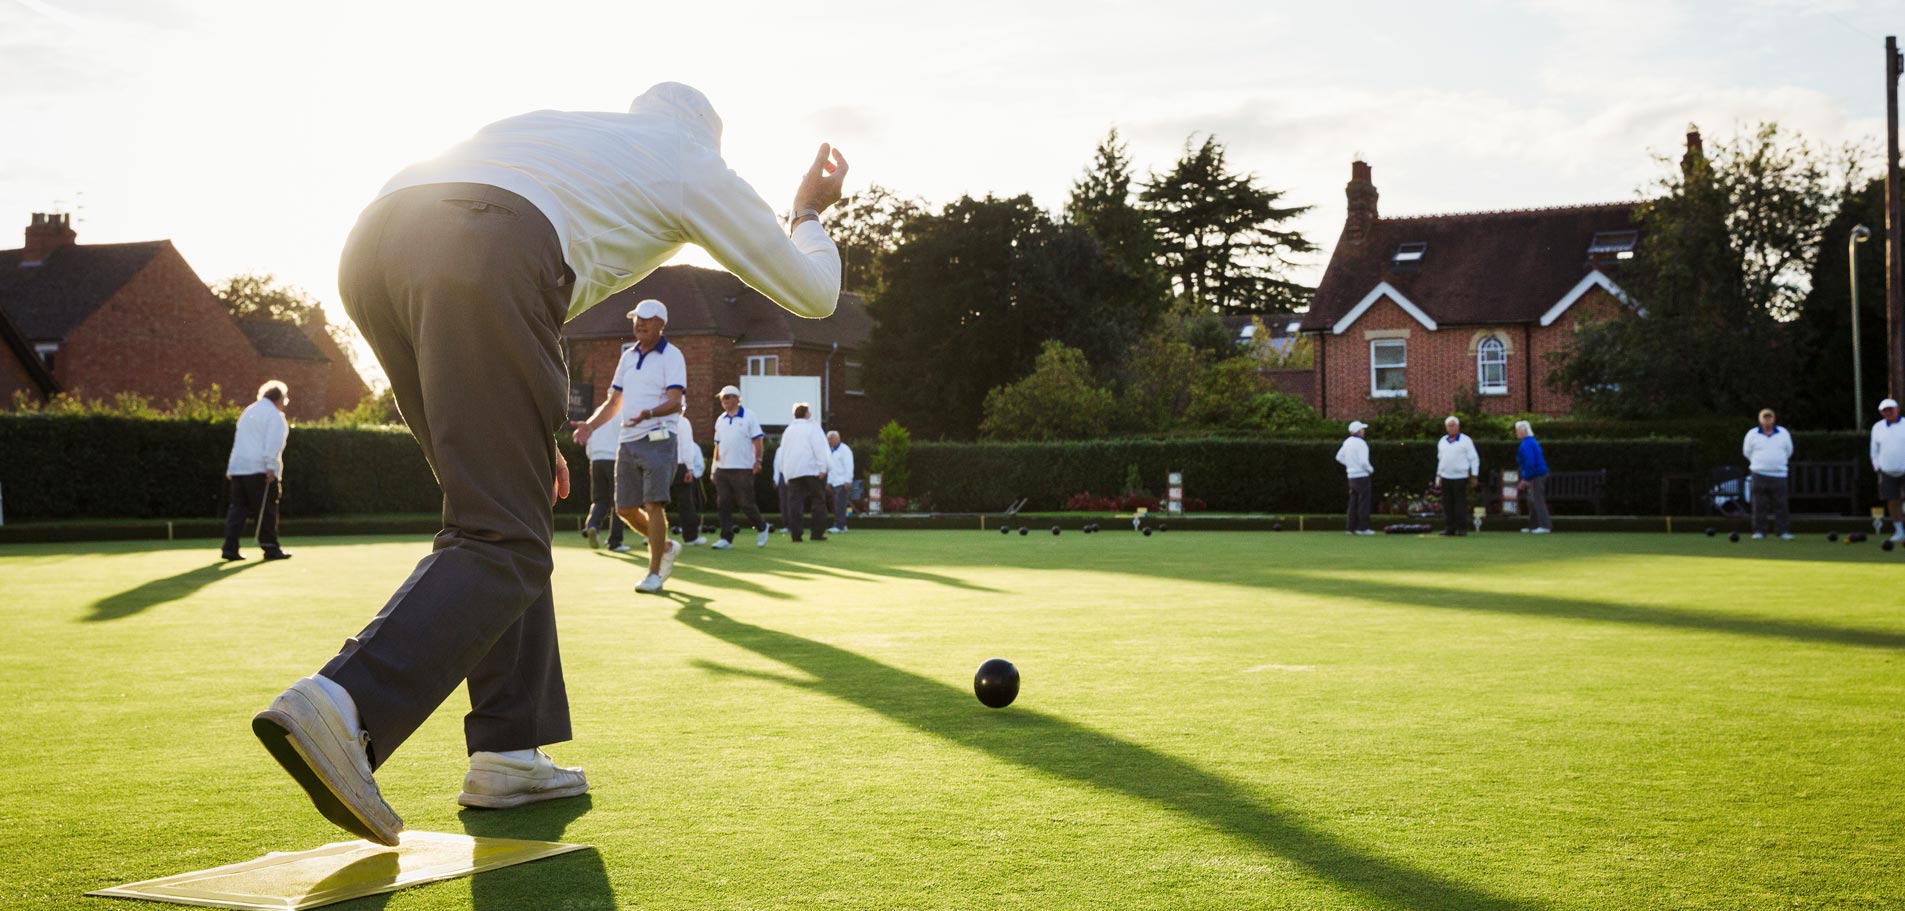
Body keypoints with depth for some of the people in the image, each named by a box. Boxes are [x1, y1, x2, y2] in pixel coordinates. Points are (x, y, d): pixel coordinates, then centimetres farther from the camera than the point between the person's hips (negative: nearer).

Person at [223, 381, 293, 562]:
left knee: (238, 508, 5)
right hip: (260, 470, -8)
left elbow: (239, 440, 22)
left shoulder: (249, 411, 23)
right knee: (267, 511, -1)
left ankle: (230, 548, -3)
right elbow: (272, 443, -15)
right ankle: (270, 548, 3)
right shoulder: (274, 415, -4)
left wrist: (231, 469, 21)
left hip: (237, 467, 8)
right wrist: (271, 467, -19)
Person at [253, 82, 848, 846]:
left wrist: (525, 435, 42)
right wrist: (809, 215, 54)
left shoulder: (558, 126, 41)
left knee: (501, 507, 17)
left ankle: (509, 752, 13)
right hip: (483, 260, -7)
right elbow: (812, 293, 31)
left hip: (372, 242, 7)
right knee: (502, 542, -6)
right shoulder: (694, 165, 26)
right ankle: (340, 708, -27)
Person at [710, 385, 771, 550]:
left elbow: (758, 441, -5)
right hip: (723, 469, 6)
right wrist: (715, 465, 12)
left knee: (746, 503, -4)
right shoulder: (720, 420, 14)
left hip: (743, 469, -6)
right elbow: (718, 444, 18)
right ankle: (726, 538, 2)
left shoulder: (749, 418, -2)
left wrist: (757, 460, -14)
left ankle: (761, 527, 20)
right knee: (723, 504, 0)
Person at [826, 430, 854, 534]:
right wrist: (829, 481, 17)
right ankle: (842, 526, 10)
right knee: (836, 506, 5)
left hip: (843, 482, -8)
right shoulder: (830, 451, 16)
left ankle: (839, 526, -14)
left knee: (840, 505, -12)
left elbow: (848, 466, -11)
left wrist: (848, 481, -16)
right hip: (834, 482, 8)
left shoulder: (844, 450, -7)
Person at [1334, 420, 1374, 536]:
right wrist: (1371, 469, -5)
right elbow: (1363, 461, -22)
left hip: (1351, 476, 8)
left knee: (1353, 502, 12)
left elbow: (1339, 457, 17)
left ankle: (1350, 527, 11)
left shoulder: (1347, 442, 9)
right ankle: (1363, 527, -4)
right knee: (1363, 501, -3)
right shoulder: (1361, 444, -16)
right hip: (1361, 476, -8)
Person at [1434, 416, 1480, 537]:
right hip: (1445, 477, 5)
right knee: (1447, 504, 2)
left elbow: (1474, 459, 0)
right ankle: (1449, 528, 6)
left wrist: (1474, 477, -5)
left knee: (1460, 504, -6)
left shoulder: (1465, 440, 0)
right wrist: (1438, 477, 17)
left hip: (1460, 477, -5)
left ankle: (1462, 529, -2)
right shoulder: (1442, 441, 16)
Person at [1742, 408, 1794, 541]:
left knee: (1780, 505, -3)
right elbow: (1747, 452, 14)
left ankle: (1783, 531, -1)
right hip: (1759, 475, -1)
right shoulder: (1752, 434, 4)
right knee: (1759, 505, -3)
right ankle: (1759, 531, 1)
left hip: (1779, 475, 1)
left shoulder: (1783, 433, 7)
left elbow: (1789, 451, 19)